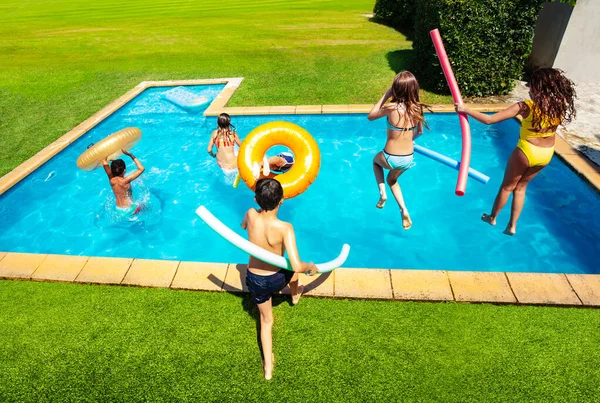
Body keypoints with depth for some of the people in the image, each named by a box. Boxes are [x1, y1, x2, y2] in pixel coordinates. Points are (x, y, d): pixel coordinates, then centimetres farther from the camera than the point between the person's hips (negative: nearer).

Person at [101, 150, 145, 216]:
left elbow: (104, 162, -7)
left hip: (118, 209, 6)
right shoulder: (125, 181, -26)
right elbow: (141, 169, -23)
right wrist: (131, 155, -19)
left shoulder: (111, 180, -12)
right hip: (129, 209, -6)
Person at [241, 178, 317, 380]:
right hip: (277, 279, -2)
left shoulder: (251, 215, -21)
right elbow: (297, 267, -35)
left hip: (255, 280, 2)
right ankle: (295, 295, 64)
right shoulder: (285, 228, -32)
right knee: (292, 267, 35)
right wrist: (311, 267, -14)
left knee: (266, 319, 26)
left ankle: (268, 366, 32)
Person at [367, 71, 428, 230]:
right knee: (392, 179, 35)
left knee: (376, 160, 34)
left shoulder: (392, 107, -22)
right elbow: (419, 132, 9)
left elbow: (371, 116, -4)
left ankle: (382, 193, 20)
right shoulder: (417, 107, -6)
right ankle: (404, 211, 23)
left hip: (391, 158, -4)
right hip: (408, 158, 4)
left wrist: (385, 95, -4)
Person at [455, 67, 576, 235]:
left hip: (526, 152, -5)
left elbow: (489, 120, -26)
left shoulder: (526, 106, -24)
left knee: (507, 186, 17)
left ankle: (492, 217, 38)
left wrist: (466, 110, -17)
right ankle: (512, 225, 28)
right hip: (546, 154, 5)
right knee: (520, 187, 22)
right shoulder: (560, 105, -10)